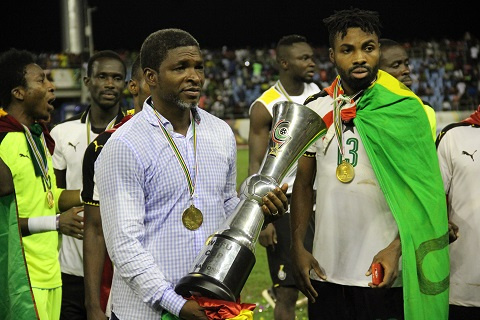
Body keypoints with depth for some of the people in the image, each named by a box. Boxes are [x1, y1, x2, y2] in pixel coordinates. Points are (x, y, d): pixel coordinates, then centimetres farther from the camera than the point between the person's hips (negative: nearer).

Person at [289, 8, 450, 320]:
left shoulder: (406, 109, -5)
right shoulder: (315, 110, 5)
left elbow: (422, 191, -6)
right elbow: (304, 184, 11)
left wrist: (397, 249, -17)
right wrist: (298, 248, 2)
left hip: (384, 273, -3)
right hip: (326, 270, 3)